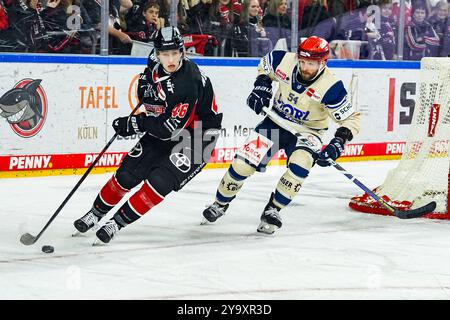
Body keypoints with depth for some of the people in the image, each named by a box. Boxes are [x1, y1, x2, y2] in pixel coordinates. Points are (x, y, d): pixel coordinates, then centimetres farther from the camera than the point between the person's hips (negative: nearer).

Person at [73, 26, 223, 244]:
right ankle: (97, 211, 19)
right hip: (164, 125, 7)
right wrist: (145, 81, 0)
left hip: (197, 133, -7)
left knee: (160, 181, -19)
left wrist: (135, 123, -27)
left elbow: (170, 127, -31)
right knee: (129, 172, 1)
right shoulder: (156, 64, -10)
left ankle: (120, 220, -5)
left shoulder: (189, 83, -32)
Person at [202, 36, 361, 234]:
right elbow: (265, 64, 9)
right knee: (243, 163, -6)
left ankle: (272, 210, -13)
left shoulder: (331, 87, -26)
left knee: (299, 165, -32)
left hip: (307, 132, -3)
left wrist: (338, 143, -31)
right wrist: (262, 86, -6)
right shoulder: (285, 61, -17)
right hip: (276, 122, 3)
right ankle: (220, 204, 20)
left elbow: (351, 119, -18)